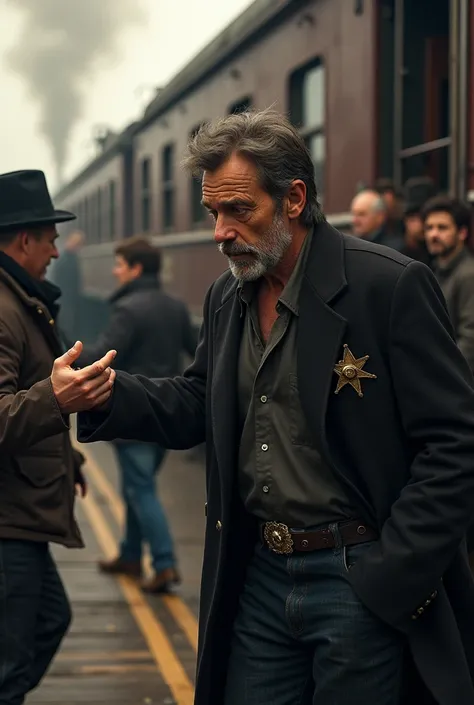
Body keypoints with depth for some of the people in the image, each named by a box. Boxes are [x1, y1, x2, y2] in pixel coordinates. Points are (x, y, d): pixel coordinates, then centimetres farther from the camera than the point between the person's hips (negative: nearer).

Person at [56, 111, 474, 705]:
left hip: (360, 583, -6)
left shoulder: (390, 285, -14)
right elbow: (200, 407, 15)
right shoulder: (227, 297, 8)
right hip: (258, 577, 6)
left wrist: (393, 579, -17)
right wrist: (108, 396, -4)